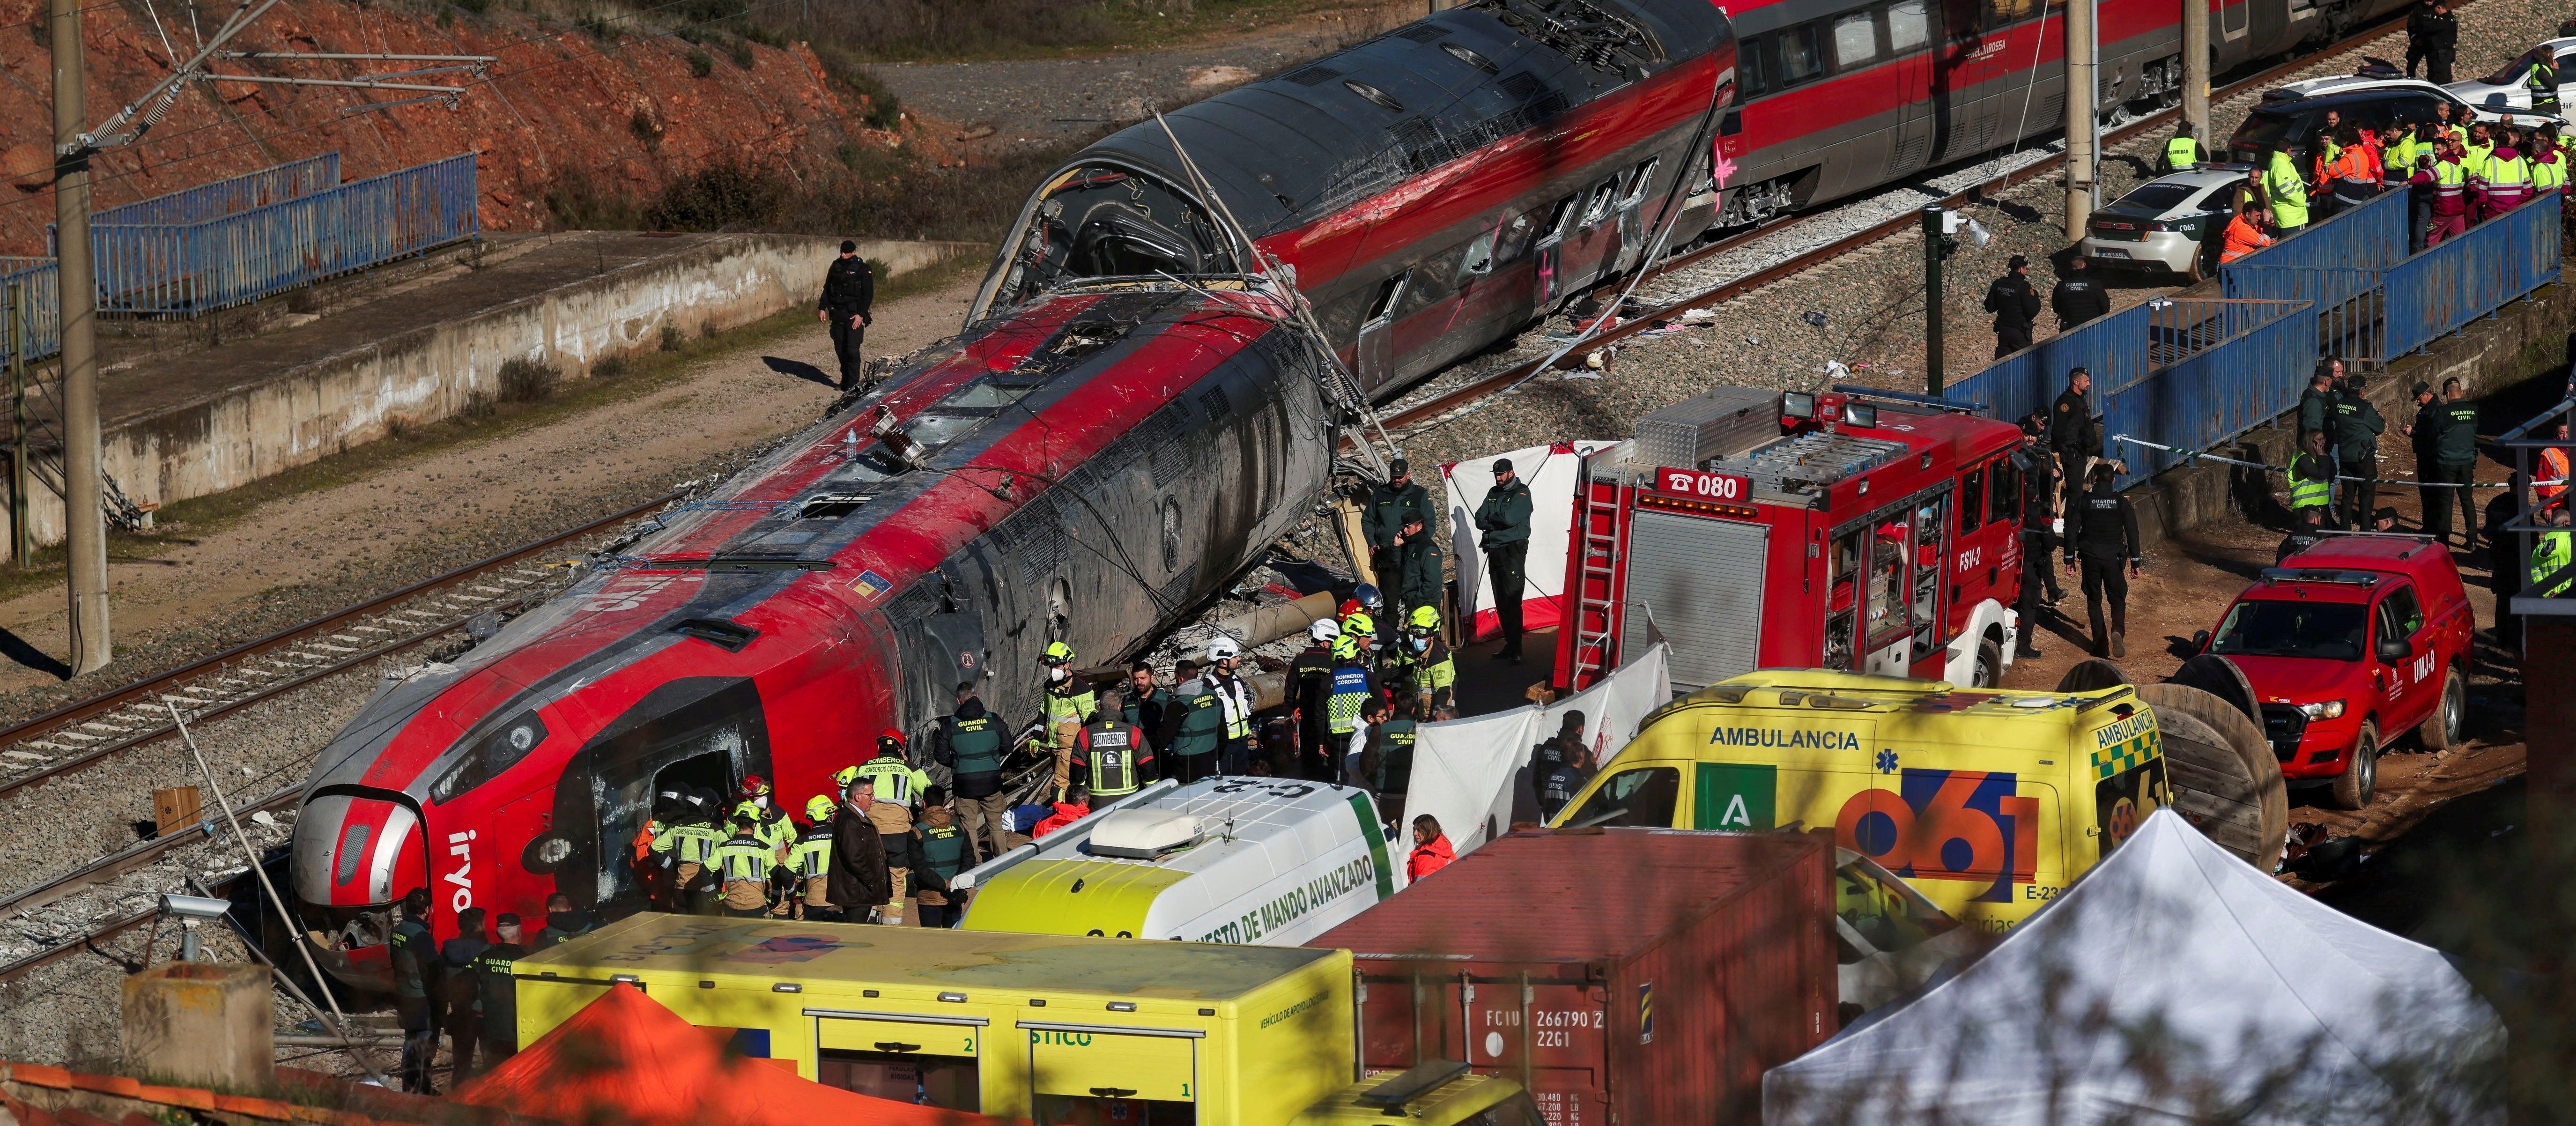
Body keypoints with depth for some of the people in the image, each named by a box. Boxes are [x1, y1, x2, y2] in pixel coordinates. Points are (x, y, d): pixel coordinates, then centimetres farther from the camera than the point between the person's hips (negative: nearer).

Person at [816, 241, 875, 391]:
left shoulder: (863, 270, -5)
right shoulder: (837, 266, 9)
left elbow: (868, 295, -6)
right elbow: (827, 288, 17)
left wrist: (861, 315, -15)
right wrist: (822, 308, 8)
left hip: (854, 315, -5)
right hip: (837, 315, 5)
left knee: (852, 349, -10)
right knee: (840, 349, 8)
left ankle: (853, 383, -6)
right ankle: (845, 381, 19)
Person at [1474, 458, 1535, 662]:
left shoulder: (1522, 492, -4)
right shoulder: (1493, 493, 17)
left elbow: (1509, 518, -18)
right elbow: (1480, 520, 7)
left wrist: (1491, 520, -1)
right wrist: (1499, 523, -9)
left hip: (1513, 551, -7)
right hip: (1494, 551, 7)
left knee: (1512, 601, -11)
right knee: (1501, 603, 8)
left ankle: (1515, 650, -12)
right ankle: (1510, 644, 14)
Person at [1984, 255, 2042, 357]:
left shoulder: (1998, 284, 0)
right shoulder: (2023, 287, -18)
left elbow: (1990, 308, 6)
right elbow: (2032, 311, -17)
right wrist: (2036, 296, -1)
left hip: (2003, 332, 5)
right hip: (2020, 333, -5)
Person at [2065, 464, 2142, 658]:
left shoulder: (2084, 501, -1)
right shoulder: (2122, 503, 0)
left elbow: (2072, 531, 0)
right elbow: (2132, 533, 2)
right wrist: (2135, 562, 8)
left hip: (2090, 556, 0)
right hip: (2113, 558, 0)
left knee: (2094, 600, 10)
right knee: (2117, 598, 8)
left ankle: (2100, 644, 5)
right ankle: (2118, 631, -21)